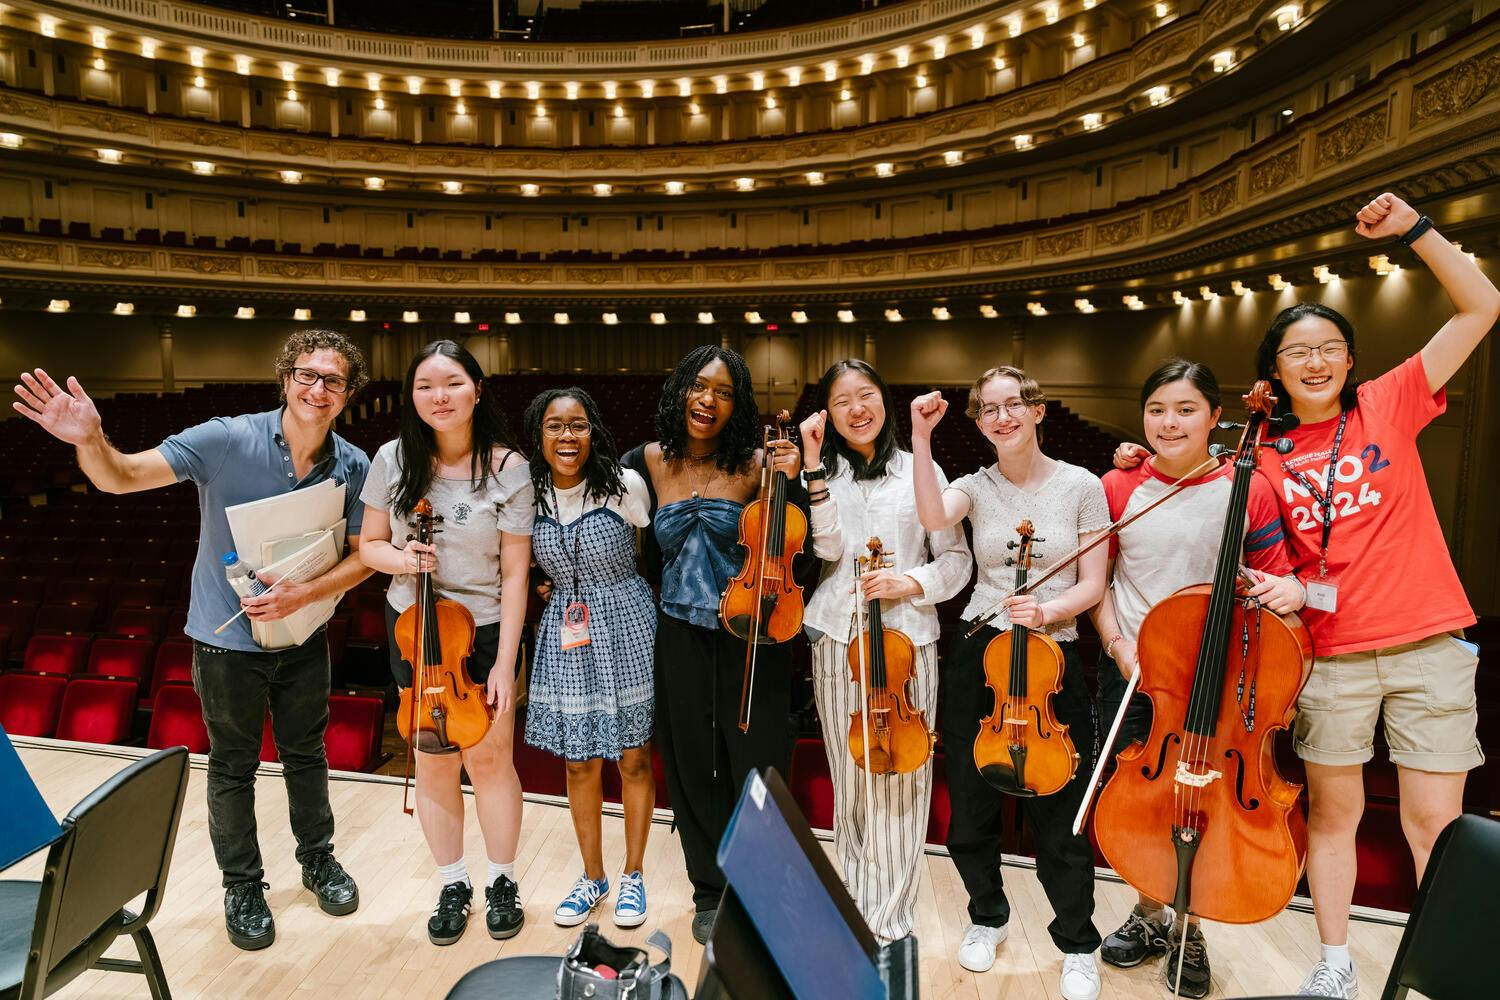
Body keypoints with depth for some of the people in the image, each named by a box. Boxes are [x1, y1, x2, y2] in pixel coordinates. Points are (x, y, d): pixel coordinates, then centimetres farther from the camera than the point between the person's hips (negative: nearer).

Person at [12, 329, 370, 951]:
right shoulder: (228, 440, -19)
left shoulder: (354, 468, -11)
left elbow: (363, 556, -6)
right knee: (233, 767, 14)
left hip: (304, 637, 2)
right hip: (229, 638, -2)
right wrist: (90, 439, -40)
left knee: (306, 755, 19)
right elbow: (122, 477, -19)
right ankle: (242, 885, 35)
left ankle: (317, 858, 41)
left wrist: (303, 594, -20)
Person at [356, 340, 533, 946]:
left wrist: (504, 662, -14)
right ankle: (452, 884, 32)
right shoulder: (393, 460, -7)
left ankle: (502, 881, 30)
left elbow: (515, 573, -12)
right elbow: (369, 546, 4)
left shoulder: (508, 468, -14)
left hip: (485, 629, -2)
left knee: (489, 758, 6)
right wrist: (400, 559, -20)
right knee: (433, 760, 11)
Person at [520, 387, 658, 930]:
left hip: (626, 631, -2)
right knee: (580, 763, 12)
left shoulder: (625, 485, -12)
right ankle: (592, 877, 32)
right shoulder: (530, 493, -3)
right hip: (566, 639, 2)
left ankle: (632, 876, 30)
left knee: (633, 759, 9)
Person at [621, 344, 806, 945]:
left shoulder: (754, 466, -6)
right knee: (694, 768, 12)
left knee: (758, 769, 7)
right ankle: (711, 893, 34)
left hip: (750, 636, -2)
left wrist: (792, 480, -19)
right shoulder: (650, 462, 1)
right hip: (681, 637, 2)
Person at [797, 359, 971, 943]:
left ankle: (892, 916, 22)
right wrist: (815, 466, -14)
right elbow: (830, 546, -10)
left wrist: (912, 582, -13)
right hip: (837, 641, 1)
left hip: (907, 639, -1)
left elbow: (957, 560, 5)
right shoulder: (824, 472, 7)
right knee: (850, 776, 11)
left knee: (901, 778, 3)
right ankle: (856, 903, 30)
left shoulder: (919, 471, 4)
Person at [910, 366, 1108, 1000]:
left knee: (1056, 812, 3)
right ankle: (987, 916, 39)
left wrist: (1049, 611, -20)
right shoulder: (976, 486, 2)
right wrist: (922, 438, -24)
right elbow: (934, 517, -22)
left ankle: (1077, 944, 30)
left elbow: (1092, 585, -2)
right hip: (979, 655, 2)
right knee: (971, 803, 12)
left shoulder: (1081, 485, -1)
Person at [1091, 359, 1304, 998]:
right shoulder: (1118, 488, -2)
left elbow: (1277, 582, 1)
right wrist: (1119, 643, -9)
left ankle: (1188, 928, 34)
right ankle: (1150, 912, 38)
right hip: (1129, 667, 2)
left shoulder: (1247, 490, -5)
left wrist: (1292, 589, -21)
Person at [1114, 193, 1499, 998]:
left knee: (1435, 824, 6)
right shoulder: (1264, 460, 3)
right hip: (1330, 655, 1)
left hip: (1428, 648, -1)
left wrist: (1413, 228, -8)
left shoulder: (1389, 405, 1)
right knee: (1332, 814, 12)